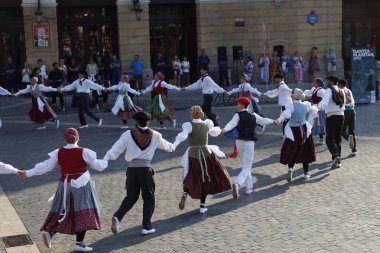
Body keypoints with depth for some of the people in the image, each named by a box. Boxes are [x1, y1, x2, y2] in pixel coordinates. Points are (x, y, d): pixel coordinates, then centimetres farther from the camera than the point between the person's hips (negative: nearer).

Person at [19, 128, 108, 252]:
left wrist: (29, 173, 10)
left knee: (63, 212, 17)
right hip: (81, 185, -4)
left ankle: (49, 232, 0)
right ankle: (79, 243, -5)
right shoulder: (84, 152, -11)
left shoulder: (58, 153, -3)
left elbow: (46, 166, -1)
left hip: (65, 185, 4)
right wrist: (106, 162, 22)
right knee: (84, 213, -1)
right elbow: (97, 165, 1)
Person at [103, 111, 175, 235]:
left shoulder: (128, 134, 1)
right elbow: (164, 144, 27)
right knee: (149, 198, 15)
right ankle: (146, 226, 12)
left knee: (131, 197, 17)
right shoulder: (154, 135, 7)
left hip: (131, 169, 1)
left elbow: (116, 148, -8)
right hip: (146, 169, -1)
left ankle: (118, 216, -6)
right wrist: (172, 147, 48)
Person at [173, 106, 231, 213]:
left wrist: (173, 145, -43)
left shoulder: (189, 125, -10)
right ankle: (202, 206, 13)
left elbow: (183, 135, -30)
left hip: (193, 155, -2)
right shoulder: (206, 124, 1)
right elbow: (214, 132, 23)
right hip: (206, 154, 2)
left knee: (191, 179, 20)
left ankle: (185, 194, -7)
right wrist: (218, 129, 46)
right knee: (205, 181, 15)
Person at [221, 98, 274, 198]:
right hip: (249, 143, -1)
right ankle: (237, 184, -28)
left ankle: (249, 188, 24)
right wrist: (273, 121, 41)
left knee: (245, 166, 20)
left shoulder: (238, 115, -4)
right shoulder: (253, 116, 5)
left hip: (239, 142, 1)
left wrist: (224, 130, -40)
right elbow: (263, 121, 21)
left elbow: (232, 124, -24)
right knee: (246, 168, -2)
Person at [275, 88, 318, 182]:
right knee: (305, 152, 14)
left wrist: (279, 120, -48)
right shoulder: (305, 105, 0)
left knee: (291, 153, 9)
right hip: (304, 130, 3)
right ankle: (306, 173, 19)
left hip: (294, 131, -3)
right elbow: (312, 110, 20)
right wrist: (316, 108, 43)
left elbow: (286, 114, -35)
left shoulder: (291, 105, -15)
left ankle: (290, 169, -14)